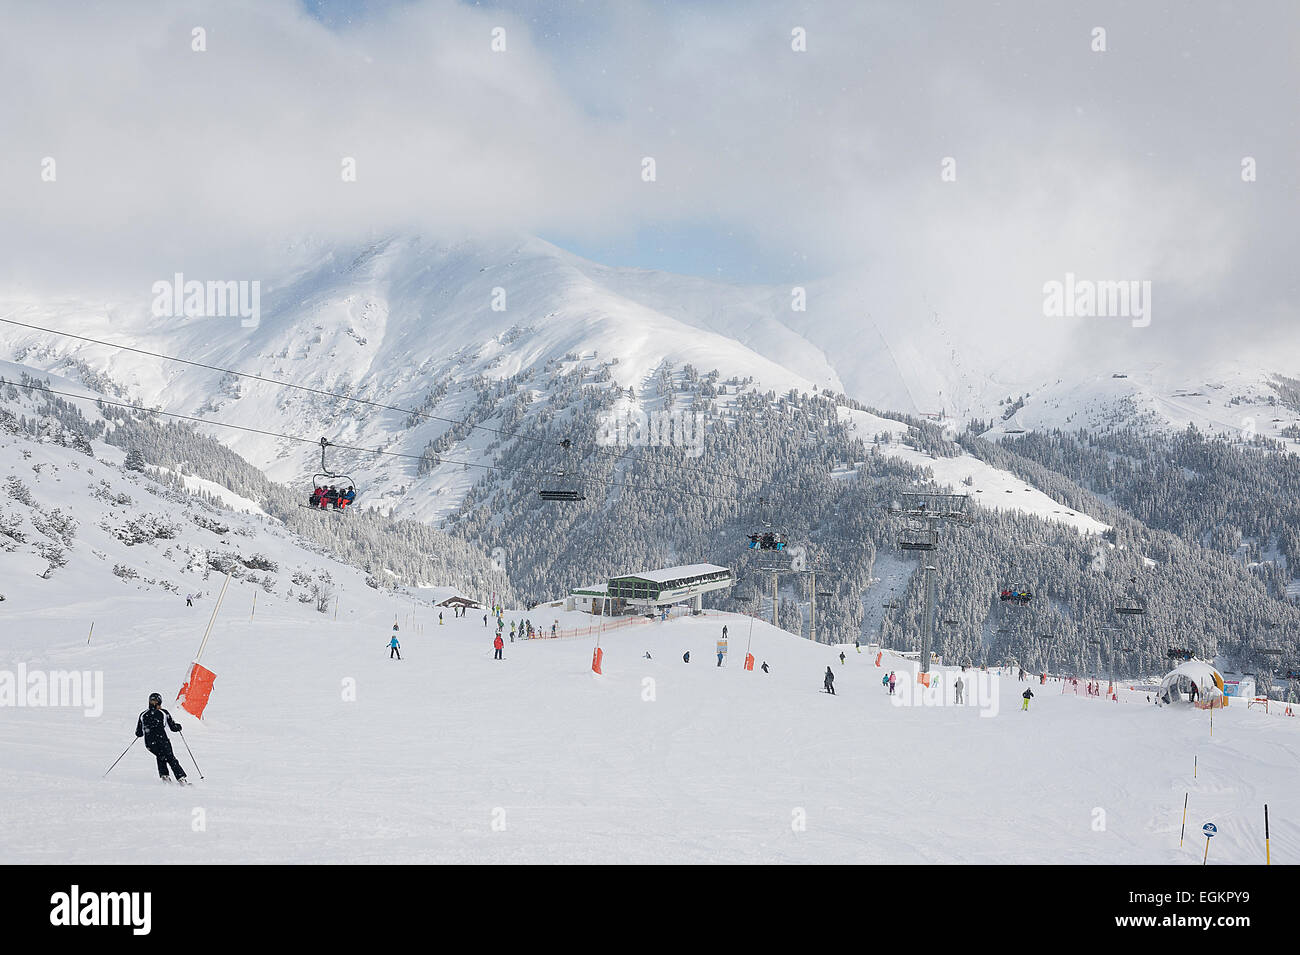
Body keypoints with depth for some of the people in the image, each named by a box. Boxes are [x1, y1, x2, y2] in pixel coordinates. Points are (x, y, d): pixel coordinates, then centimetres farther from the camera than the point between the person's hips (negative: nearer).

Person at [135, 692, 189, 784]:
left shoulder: (143, 715, 4)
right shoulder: (164, 713, -3)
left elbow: (138, 733, 7)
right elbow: (173, 727, 0)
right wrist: (178, 727, 22)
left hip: (149, 744, 3)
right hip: (162, 741, -3)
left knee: (160, 756, 29)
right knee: (170, 758, 10)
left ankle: (164, 775, 17)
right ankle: (181, 777, -1)